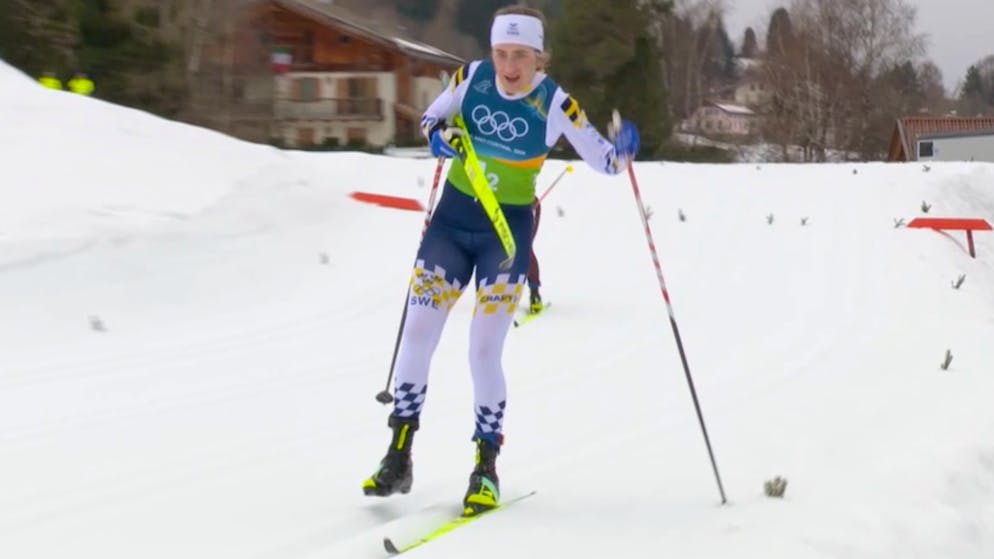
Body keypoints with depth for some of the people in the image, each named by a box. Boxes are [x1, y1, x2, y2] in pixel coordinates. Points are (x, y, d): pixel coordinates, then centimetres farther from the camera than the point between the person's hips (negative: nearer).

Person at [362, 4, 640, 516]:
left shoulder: (555, 105, -13)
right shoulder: (472, 77, -5)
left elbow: (601, 158, -9)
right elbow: (431, 116, 10)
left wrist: (622, 153, -31)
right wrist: (437, 134, -13)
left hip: (508, 230, -3)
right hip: (453, 215, 3)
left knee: (483, 351, -8)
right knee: (416, 335, 0)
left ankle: (486, 469, 8)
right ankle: (398, 459, 11)